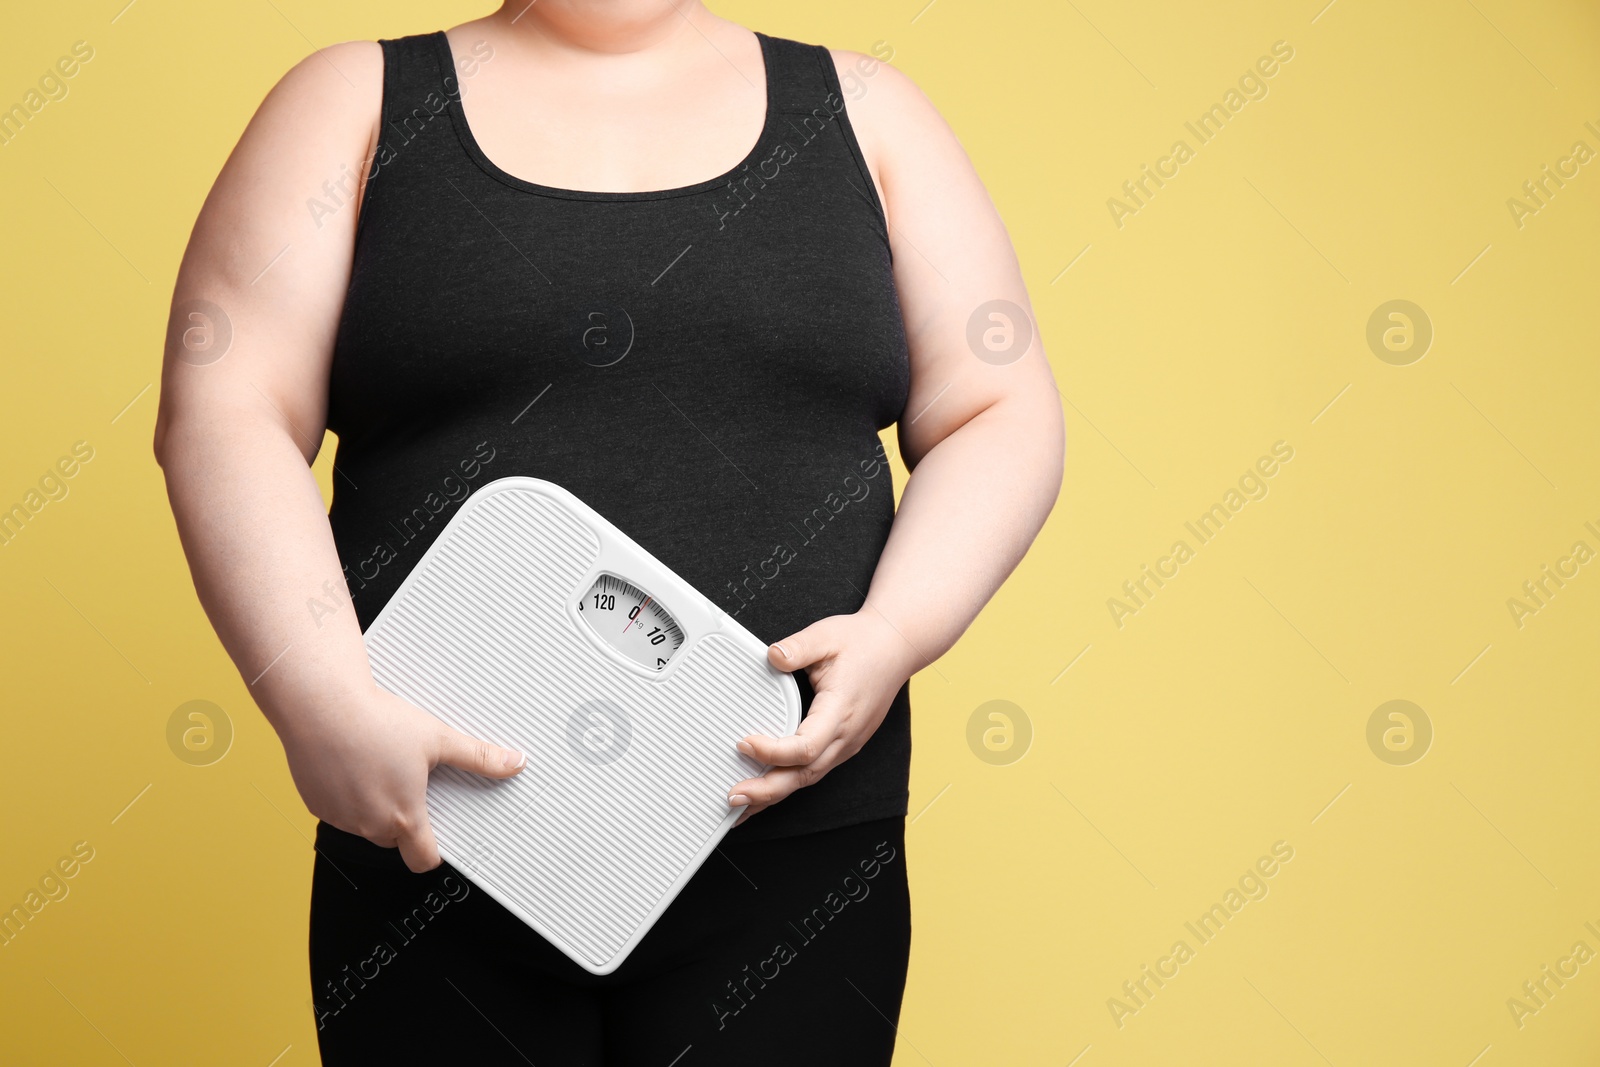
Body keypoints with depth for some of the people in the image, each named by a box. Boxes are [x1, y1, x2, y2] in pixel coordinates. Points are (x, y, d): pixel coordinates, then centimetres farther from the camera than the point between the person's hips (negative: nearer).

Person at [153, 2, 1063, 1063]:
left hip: (785, 840, 1)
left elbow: (1003, 412, 6)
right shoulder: (359, 100, 7)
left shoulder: (862, 109, 10)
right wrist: (325, 702, -18)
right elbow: (225, 414, -4)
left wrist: (899, 632, -12)